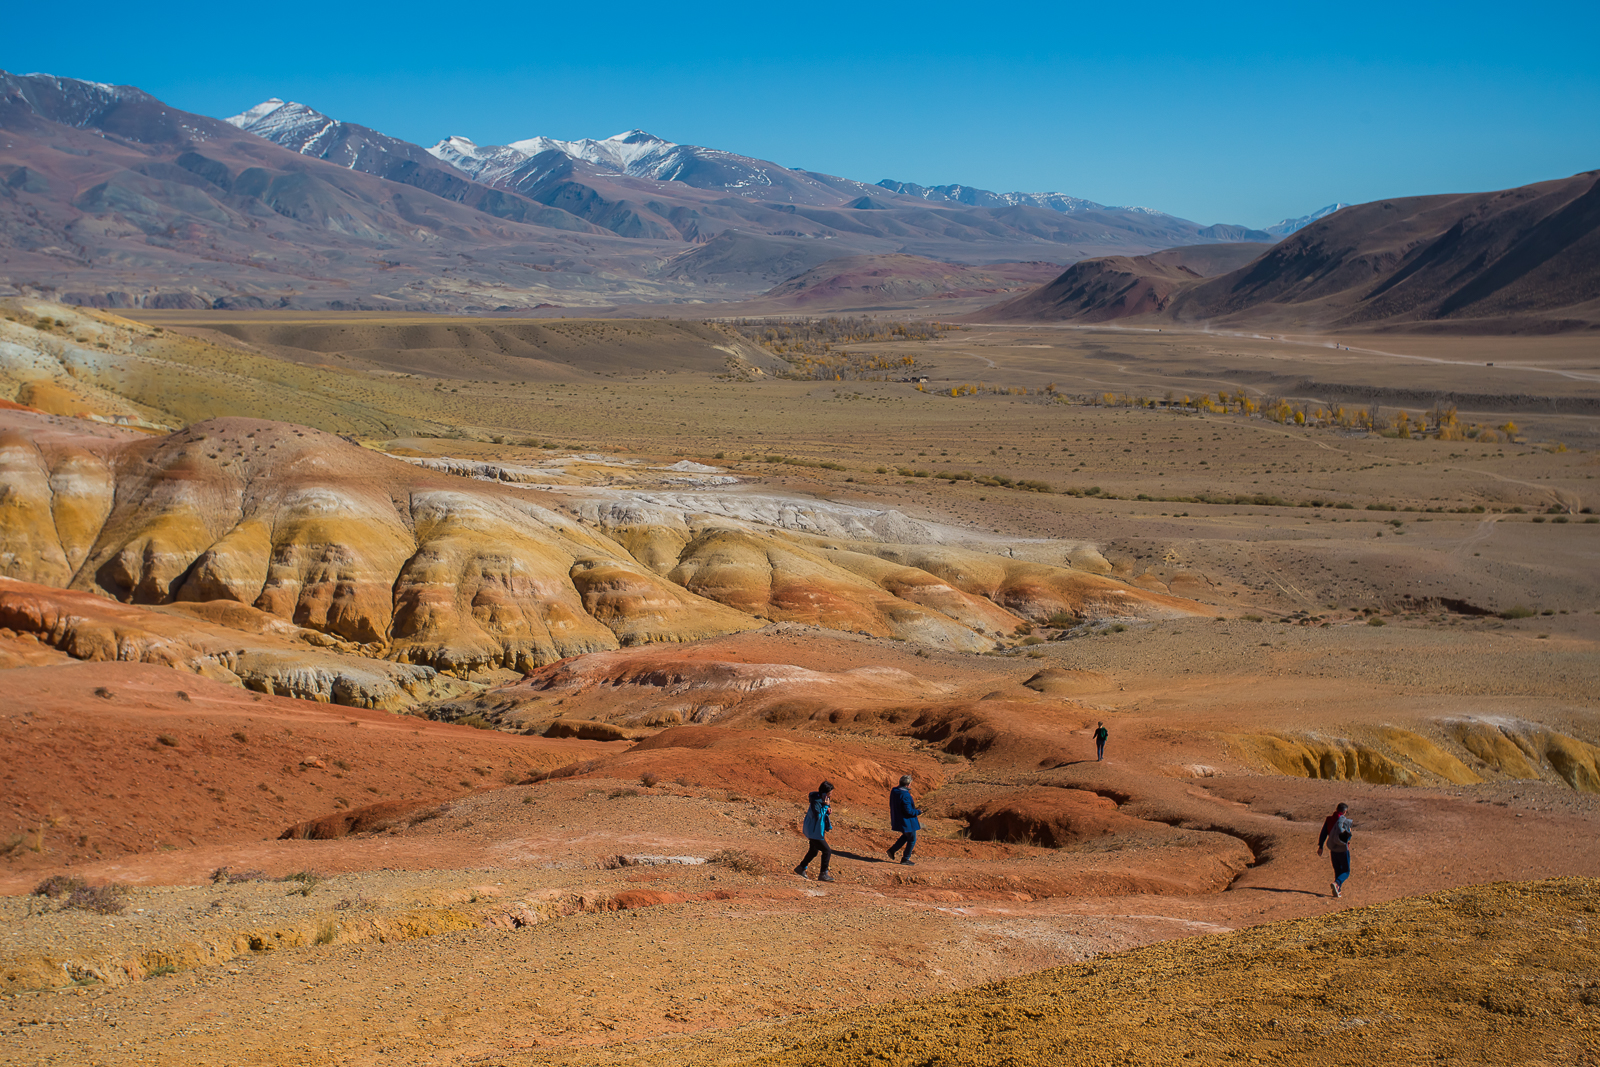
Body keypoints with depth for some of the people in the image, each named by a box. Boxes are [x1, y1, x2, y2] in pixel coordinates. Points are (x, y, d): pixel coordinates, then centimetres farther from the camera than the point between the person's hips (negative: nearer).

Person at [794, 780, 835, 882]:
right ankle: (823, 874, -2)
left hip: (816, 831, 10)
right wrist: (825, 806, -29)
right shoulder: (815, 802, -25)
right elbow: (818, 815, -30)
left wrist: (827, 811, -4)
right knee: (827, 851, -9)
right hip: (814, 831, -10)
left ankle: (801, 868, 37)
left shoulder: (822, 800, 5)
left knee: (814, 851, 23)